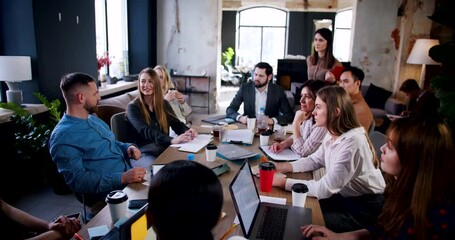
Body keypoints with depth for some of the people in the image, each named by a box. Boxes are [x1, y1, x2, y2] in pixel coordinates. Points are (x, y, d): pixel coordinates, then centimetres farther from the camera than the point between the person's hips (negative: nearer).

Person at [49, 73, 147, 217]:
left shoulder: (93, 119, 13)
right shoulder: (63, 137, -15)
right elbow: (78, 180, -21)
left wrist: (128, 148, 2)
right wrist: (122, 178, -29)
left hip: (127, 176, 9)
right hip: (106, 195, -8)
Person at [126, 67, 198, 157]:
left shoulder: (164, 104, 14)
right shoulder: (133, 107, -2)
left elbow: (176, 123, 6)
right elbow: (146, 131, -17)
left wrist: (187, 131, -18)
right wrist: (171, 140, -33)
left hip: (165, 144, 5)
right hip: (144, 150, -4)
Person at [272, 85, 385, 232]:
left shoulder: (352, 143, -31)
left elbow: (325, 188, -30)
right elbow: (314, 160, 7)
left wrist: (284, 182, -25)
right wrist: (281, 167, -6)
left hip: (364, 209, -7)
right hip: (345, 197, 8)